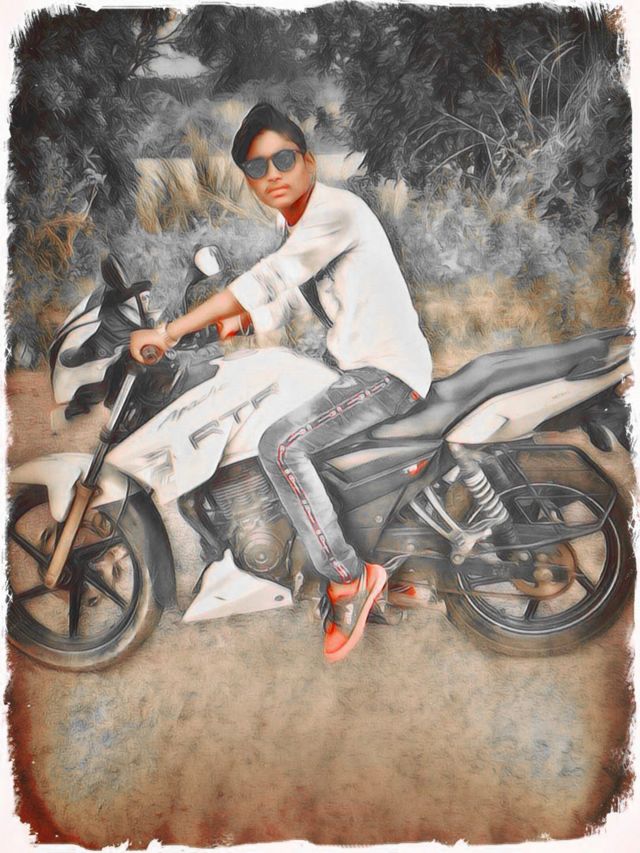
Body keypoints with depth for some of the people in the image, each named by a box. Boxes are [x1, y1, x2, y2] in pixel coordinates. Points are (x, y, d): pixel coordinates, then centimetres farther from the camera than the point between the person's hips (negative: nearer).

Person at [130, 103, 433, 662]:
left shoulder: (336, 210, -18)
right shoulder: (294, 225, 13)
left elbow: (270, 279, -31)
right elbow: (280, 303, 16)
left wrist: (170, 332, -31)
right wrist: (239, 321, -7)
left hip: (392, 370, -10)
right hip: (352, 362, 10)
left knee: (281, 446, -27)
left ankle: (347, 580, -13)